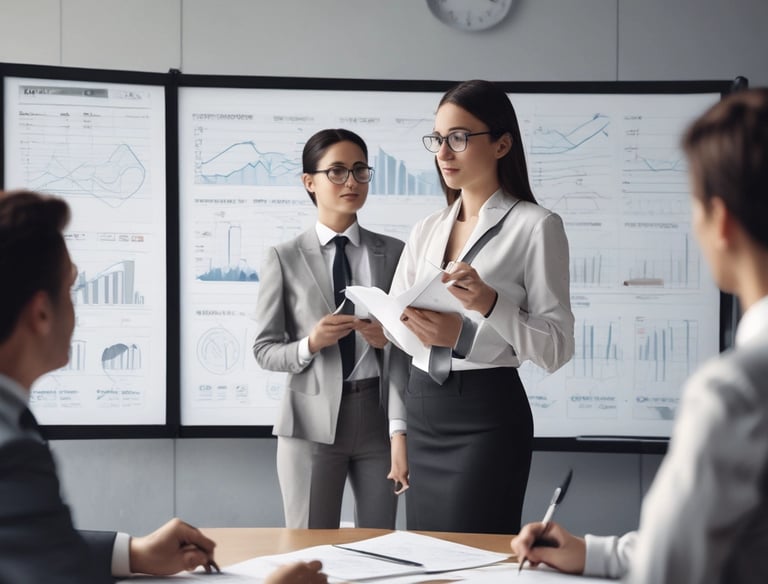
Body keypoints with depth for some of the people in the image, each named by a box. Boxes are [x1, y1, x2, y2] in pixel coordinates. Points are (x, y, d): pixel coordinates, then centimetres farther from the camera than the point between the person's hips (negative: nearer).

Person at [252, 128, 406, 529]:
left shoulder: (394, 252, 6)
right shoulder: (284, 258, 0)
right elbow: (264, 350, 1)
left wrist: (391, 338, -13)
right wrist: (309, 344, -18)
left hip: (378, 414, 2)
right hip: (312, 420, -2)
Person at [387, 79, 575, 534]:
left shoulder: (535, 226, -4)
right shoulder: (427, 231, 14)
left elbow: (557, 347, -10)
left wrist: (490, 304, -24)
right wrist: (400, 432, 9)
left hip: (486, 415, -6)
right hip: (423, 412, 6)